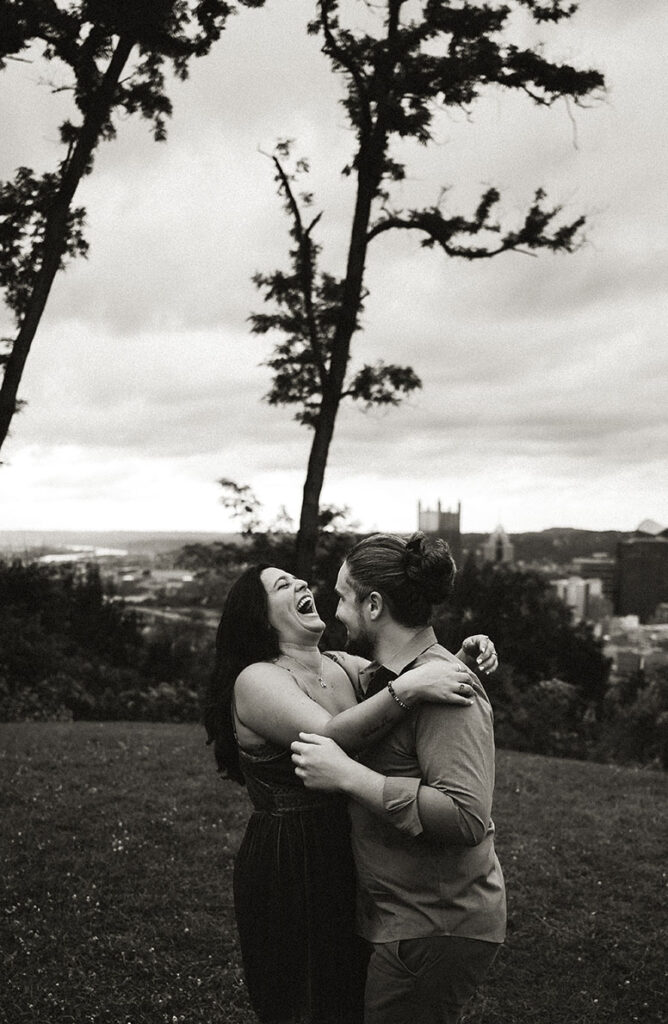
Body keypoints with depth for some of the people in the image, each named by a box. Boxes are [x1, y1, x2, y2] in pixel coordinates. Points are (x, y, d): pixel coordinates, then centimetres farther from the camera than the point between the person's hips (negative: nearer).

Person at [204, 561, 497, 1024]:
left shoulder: (341, 666, 7)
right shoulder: (256, 680, -16)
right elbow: (328, 738, -31)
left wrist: (460, 658, -11)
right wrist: (408, 689, -39)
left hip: (348, 860, 7)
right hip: (291, 870, -7)